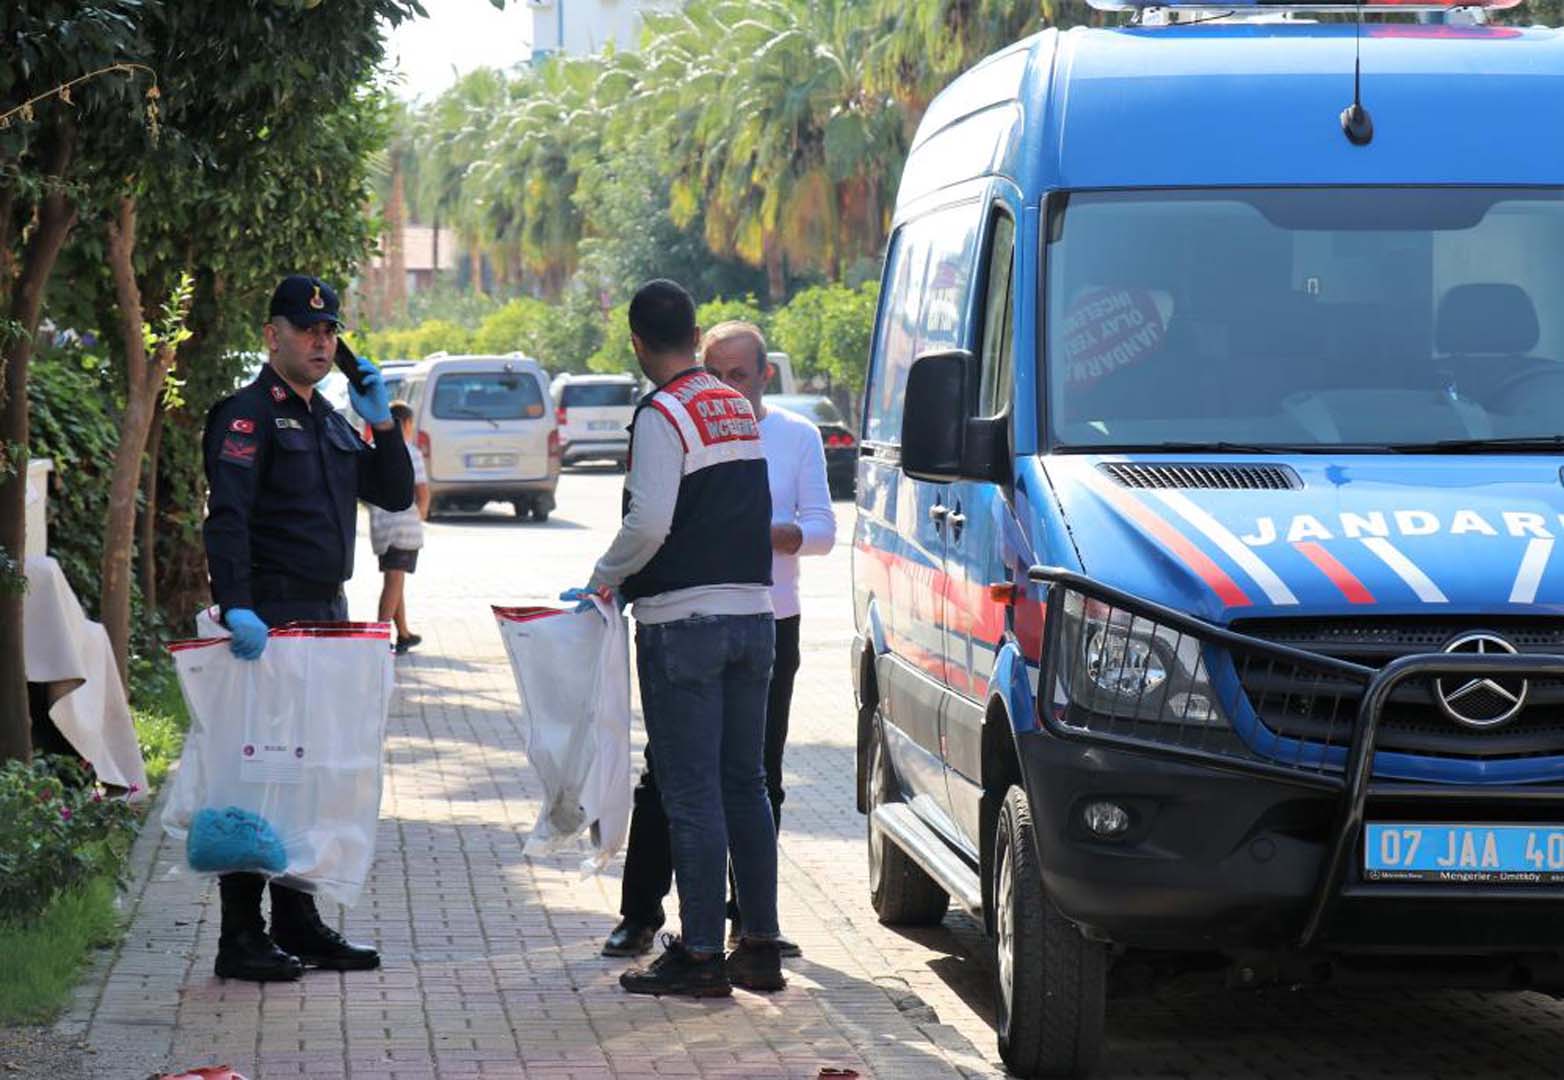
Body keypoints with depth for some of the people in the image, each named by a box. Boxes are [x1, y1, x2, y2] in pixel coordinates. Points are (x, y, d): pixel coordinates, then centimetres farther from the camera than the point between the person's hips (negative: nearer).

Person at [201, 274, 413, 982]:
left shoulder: (329, 420, 19)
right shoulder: (248, 415, -8)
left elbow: (396, 496, 19)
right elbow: (227, 518, -21)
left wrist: (382, 424, 4)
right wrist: (236, 607, -33)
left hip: (325, 617, 9)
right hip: (269, 620, -9)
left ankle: (298, 924, 21)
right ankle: (241, 937, -5)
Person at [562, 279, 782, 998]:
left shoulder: (663, 414, -11)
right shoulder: (738, 409, 14)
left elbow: (649, 525, -20)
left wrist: (603, 580, -4)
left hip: (683, 618, -8)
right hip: (753, 610, 8)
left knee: (691, 792, -4)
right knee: (745, 784, 13)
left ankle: (702, 954, -2)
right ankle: (760, 945, 16)